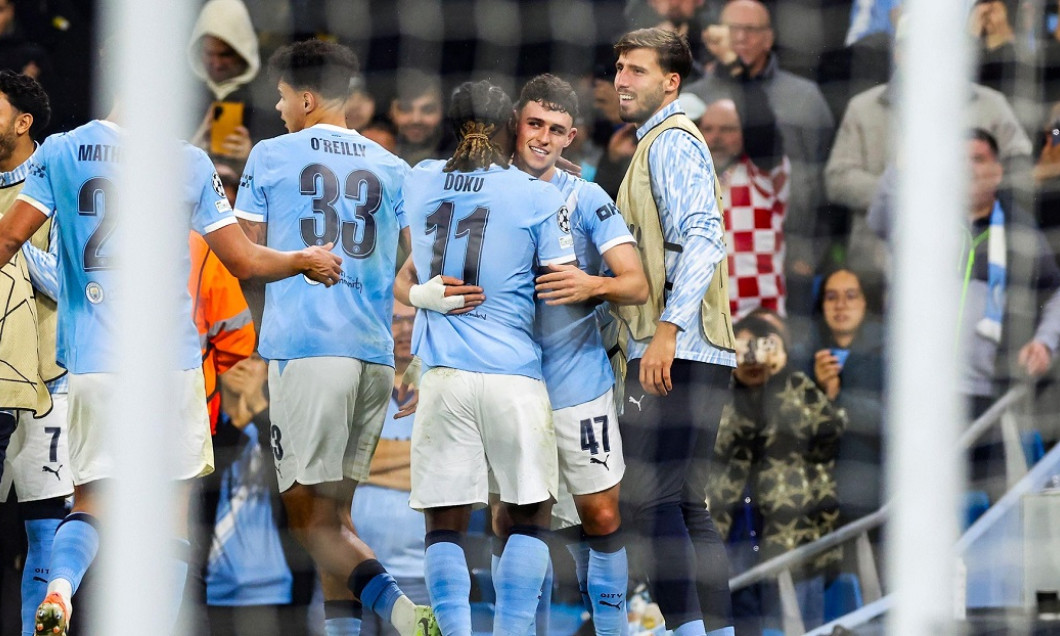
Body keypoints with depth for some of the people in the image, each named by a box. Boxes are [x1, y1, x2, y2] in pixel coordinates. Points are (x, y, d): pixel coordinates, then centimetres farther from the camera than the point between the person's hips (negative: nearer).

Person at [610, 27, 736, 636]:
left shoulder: (672, 142, -7)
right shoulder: (660, 142, 25)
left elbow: (704, 238, -19)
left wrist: (667, 328, -27)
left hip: (675, 353, -10)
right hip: (700, 357, 10)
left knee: (651, 500, -14)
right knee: (687, 507, 10)